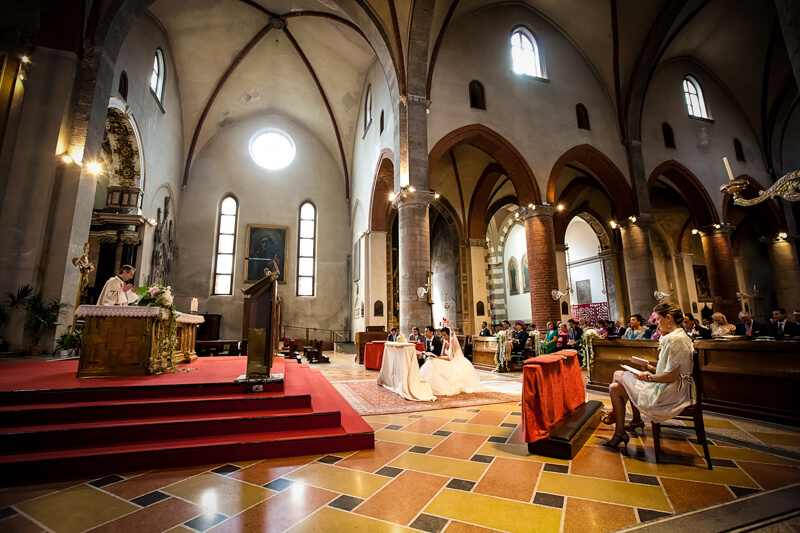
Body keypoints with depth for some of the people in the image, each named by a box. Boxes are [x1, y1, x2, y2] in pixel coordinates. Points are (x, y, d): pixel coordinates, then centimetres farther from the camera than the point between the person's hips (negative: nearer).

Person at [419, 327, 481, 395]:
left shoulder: (453, 342, -18)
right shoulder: (446, 342, 6)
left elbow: (450, 358, -21)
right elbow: (443, 355, 8)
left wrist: (437, 357, -24)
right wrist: (435, 357, -11)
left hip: (456, 361, -8)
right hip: (450, 361, 8)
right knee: (434, 363, -13)